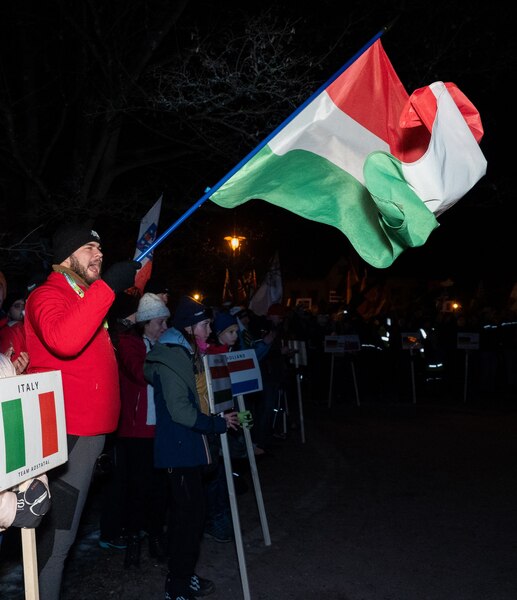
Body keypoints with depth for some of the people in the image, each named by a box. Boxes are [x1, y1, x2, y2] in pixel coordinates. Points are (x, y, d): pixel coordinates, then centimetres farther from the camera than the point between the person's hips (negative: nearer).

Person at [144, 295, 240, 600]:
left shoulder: (185, 354, 14)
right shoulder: (171, 357, -16)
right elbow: (180, 411, -21)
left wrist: (221, 419, 15)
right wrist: (219, 423, -13)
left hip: (189, 447, 10)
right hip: (180, 449, -10)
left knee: (192, 512, 16)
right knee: (188, 515, -3)